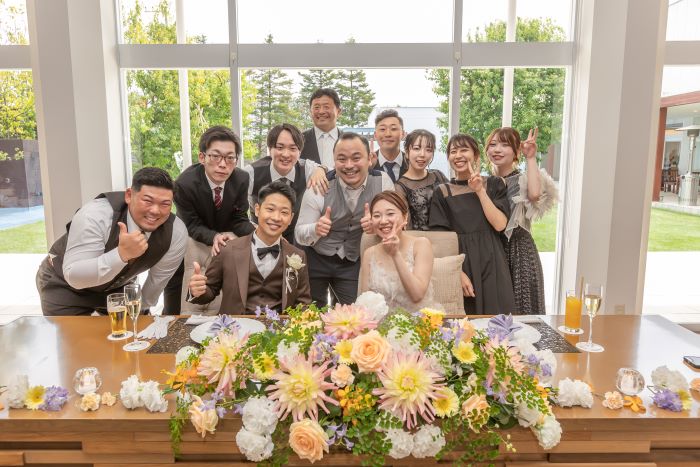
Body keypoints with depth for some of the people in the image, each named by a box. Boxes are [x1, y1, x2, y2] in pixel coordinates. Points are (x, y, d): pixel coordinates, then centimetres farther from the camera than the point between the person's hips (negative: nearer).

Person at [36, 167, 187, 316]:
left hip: (116, 286, 4)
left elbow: (158, 280, -8)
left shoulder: (176, 233, -24)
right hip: (66, 286, -3)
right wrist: (122, 254, -50)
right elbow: (74, 277, -38)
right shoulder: (94, 215, -34)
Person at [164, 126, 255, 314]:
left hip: (226, 242, 3)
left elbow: (239, 220, -15)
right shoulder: (184, 184, -31)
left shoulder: (242, 179, -22)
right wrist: (214, 237, -44)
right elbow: (192, 226, -23)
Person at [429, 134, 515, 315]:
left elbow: (500, 224, -6)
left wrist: (480, 191, -9)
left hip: (491, 264, 1)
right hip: (458, 264, 0)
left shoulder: (494, 185, 6)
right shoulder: (442, 193, 4)